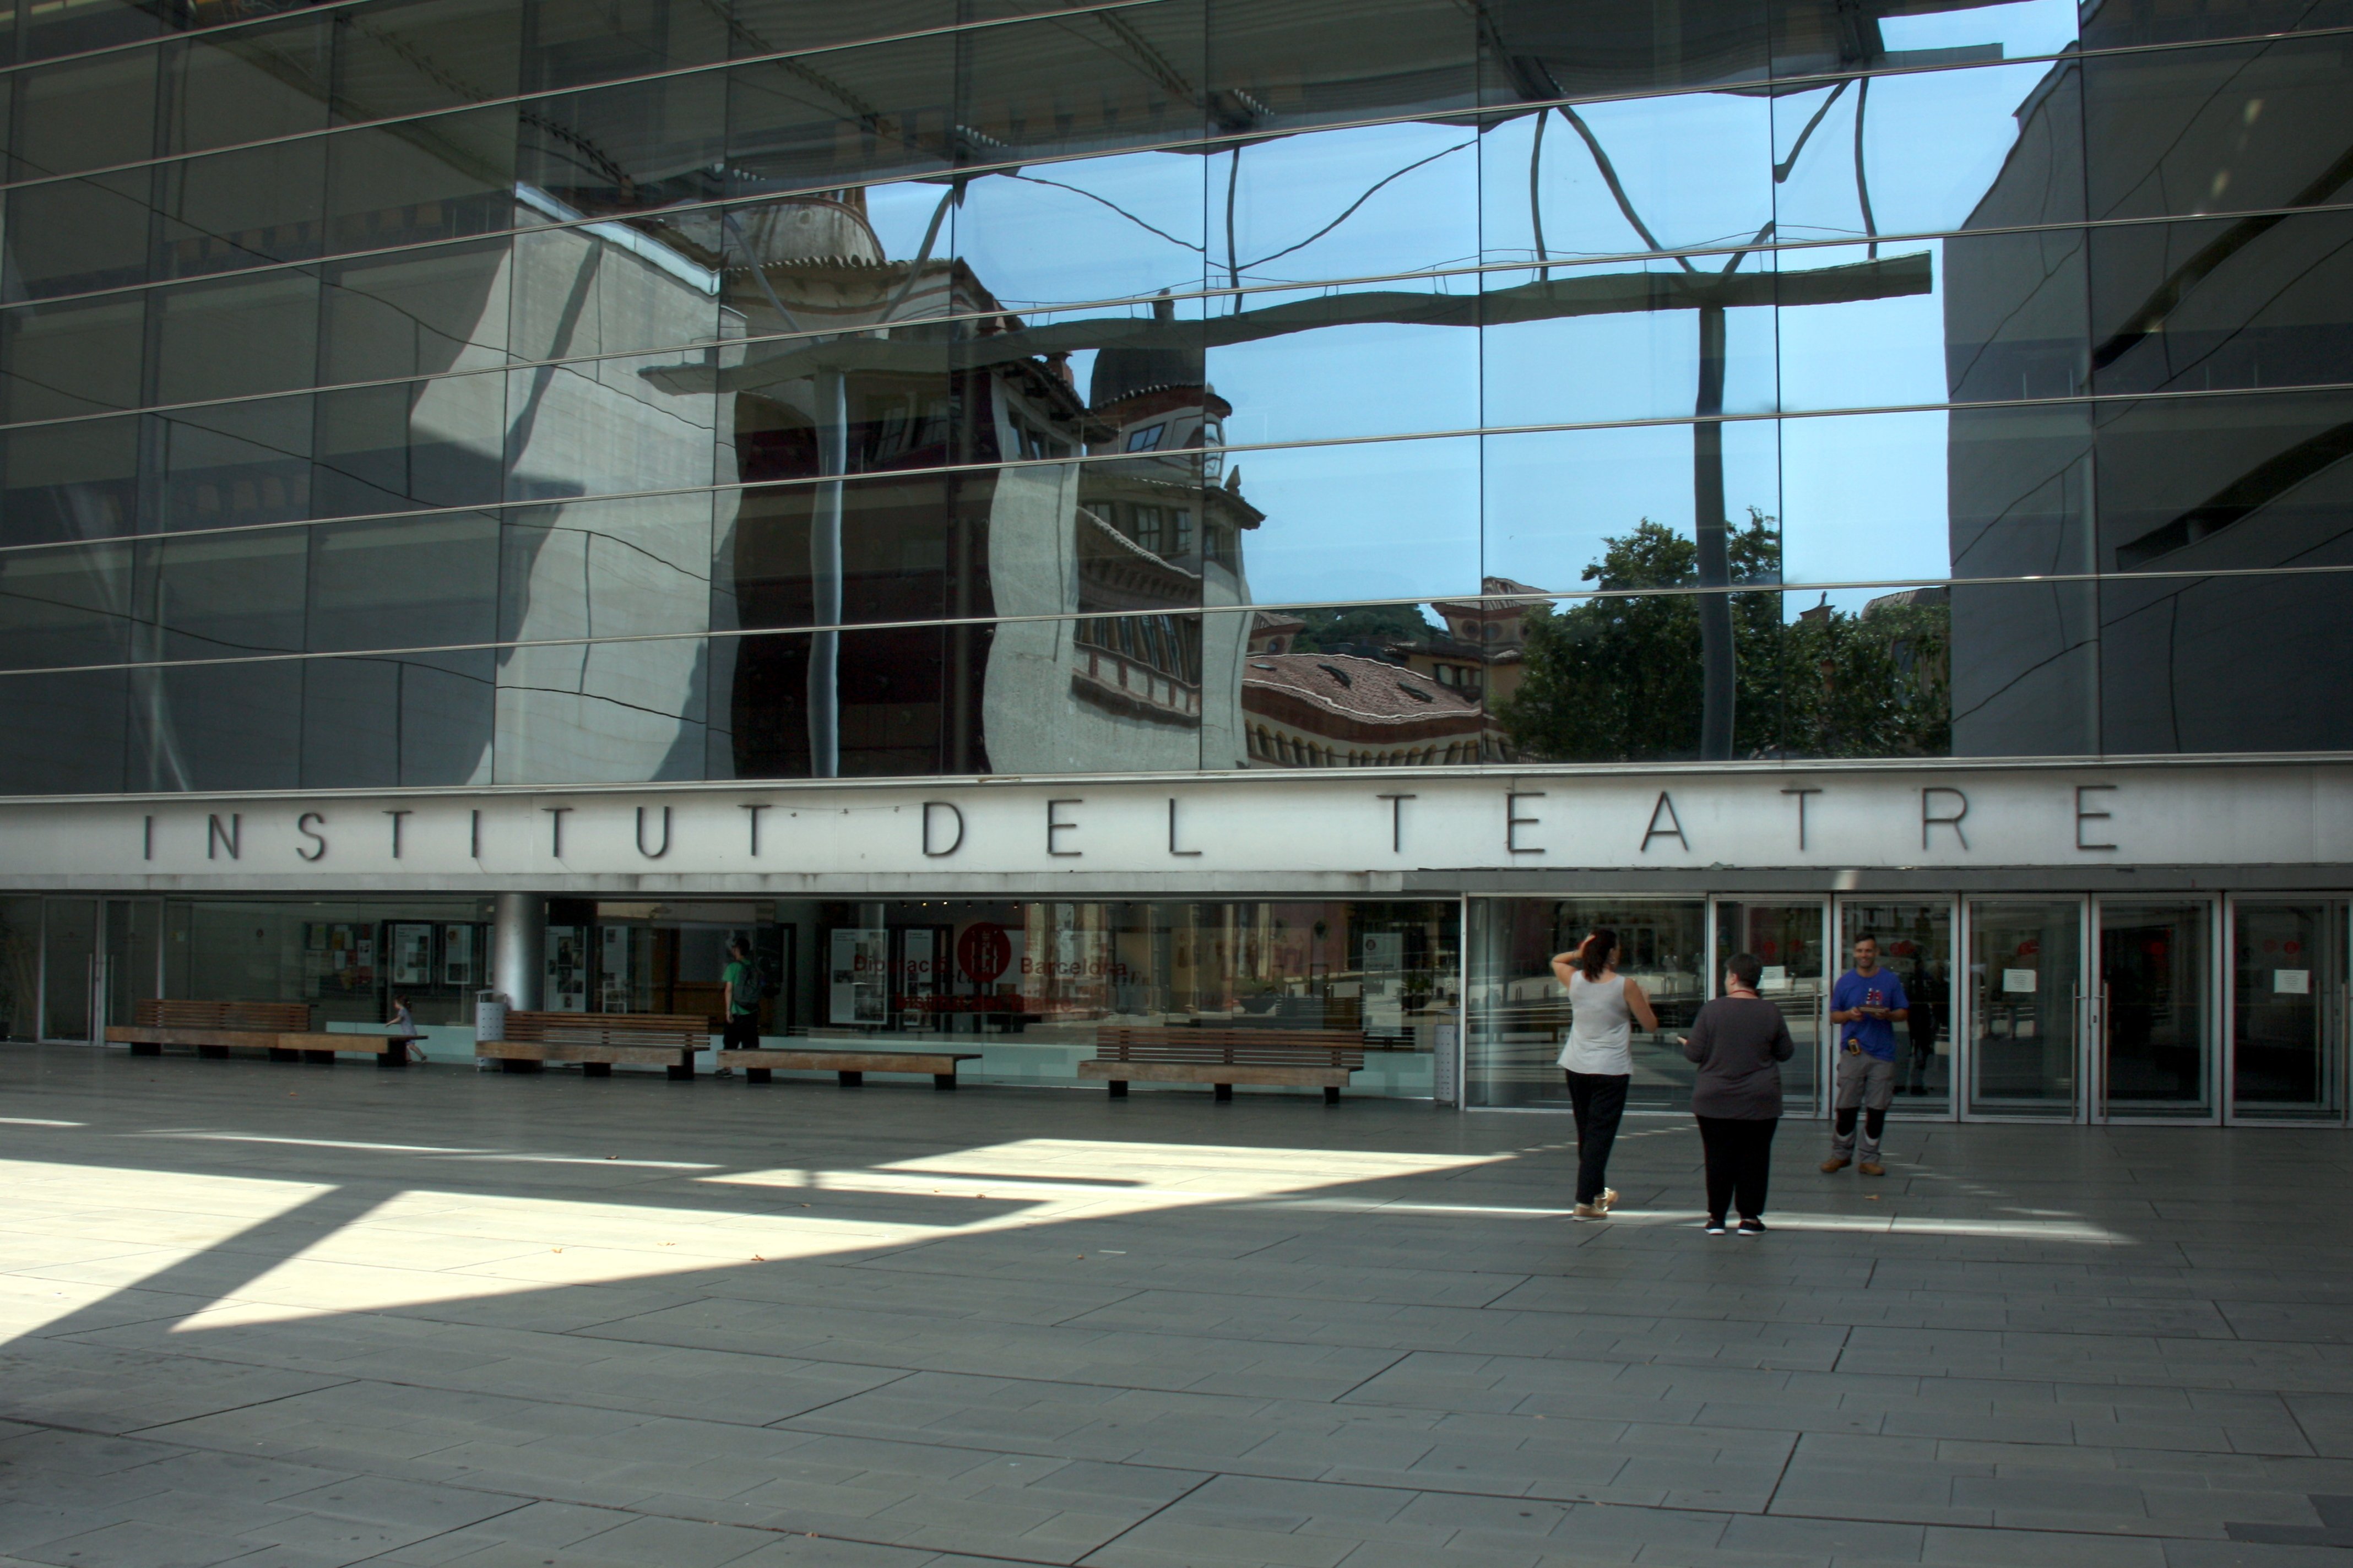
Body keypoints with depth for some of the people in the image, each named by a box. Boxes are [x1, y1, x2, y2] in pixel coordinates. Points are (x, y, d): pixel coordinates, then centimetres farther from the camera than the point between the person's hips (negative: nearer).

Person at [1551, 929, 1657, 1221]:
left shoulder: (1575, 980, -1)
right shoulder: (1625, 986, -11)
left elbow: (1556, 960, 23)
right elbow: (1651, 1024, -3)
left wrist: (1581, 953, 7)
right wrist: (1644, 1000, 16)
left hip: (1576, 1066, 5)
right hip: (1611, 1069, -5)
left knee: (1586, 1132, 18)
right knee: (1600, 1134, -3)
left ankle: (1598, 1192, 34)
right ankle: (1585, 1202, -9)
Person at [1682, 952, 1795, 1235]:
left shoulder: (1712, 1010, -10)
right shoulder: (1770, 1013, -5)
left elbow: (1695, 1053, -7)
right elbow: (1786, 1053, 5)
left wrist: (1685, 1045, 15)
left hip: (1715, 1102, 0)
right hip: (1760, 1103, 1)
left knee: (1719, 1158, 7)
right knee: (1754, 1157, 9)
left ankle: (1717, 1217, 11)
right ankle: (1750, 1217, 10)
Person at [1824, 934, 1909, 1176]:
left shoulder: (1890, 980, 5)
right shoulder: (1845, 981, 6)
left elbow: (1904, 1013, 7)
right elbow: (1834, 1016, 9)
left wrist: (1887, 1015, -14)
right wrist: (1849, 1015, -12)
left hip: (1883, 1053, 0)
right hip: (1852, 1051, 0)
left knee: (1877, 1109, 3)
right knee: (1846, 1108, -1)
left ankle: (1870, 1159, 12)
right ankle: (1840, 1154, 12)